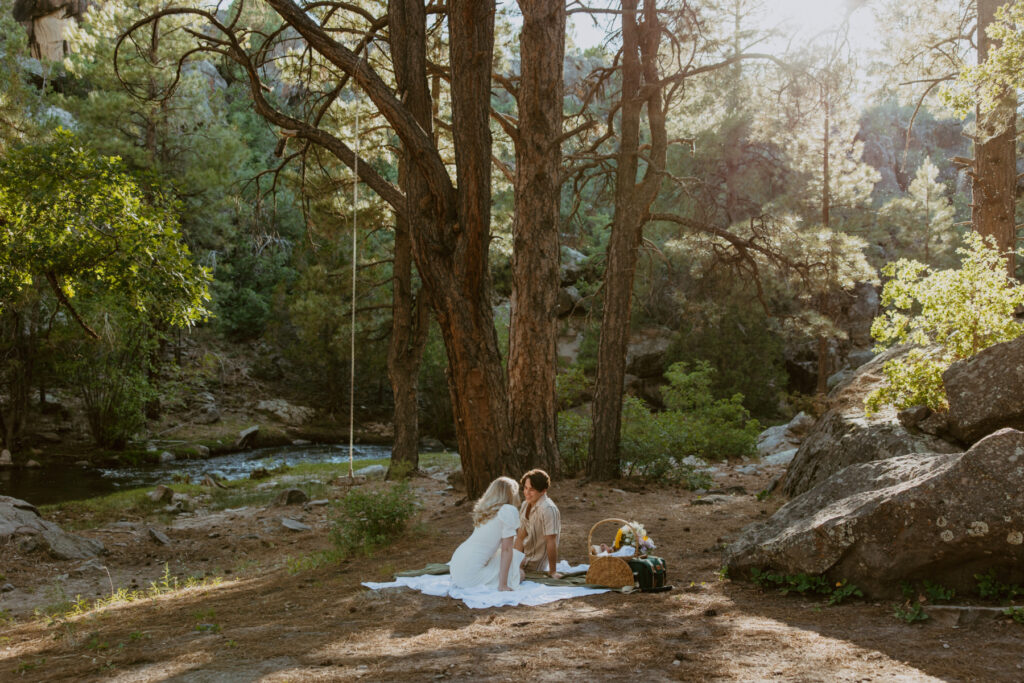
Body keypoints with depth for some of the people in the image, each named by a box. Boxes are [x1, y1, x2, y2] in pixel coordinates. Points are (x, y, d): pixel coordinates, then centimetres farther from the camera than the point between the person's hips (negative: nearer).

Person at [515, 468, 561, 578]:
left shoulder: (548, 509, -28)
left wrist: (552, 572, -23)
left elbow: (551, 542, -26)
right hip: (526, 559, 8)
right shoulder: (525, 505, 1)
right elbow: (520, 537, 5)